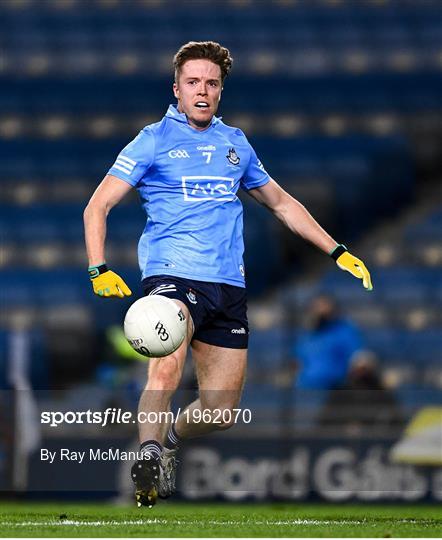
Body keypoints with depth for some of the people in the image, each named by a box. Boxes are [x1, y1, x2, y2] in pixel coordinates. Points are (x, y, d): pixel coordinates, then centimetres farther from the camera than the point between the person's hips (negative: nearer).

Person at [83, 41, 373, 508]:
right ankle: (148, 458, -33)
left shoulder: (235, 144, 18)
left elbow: (281, 204, 31)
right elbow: (97, 206, 1)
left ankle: (170, 442, 30)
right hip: (172, 275, -5)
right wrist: (99, 270, -15)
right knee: (166, 369, -33)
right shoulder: (153, 140, 4)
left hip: (228, 285, 5)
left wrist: (338, 253, 26)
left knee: (219, 411, 4)